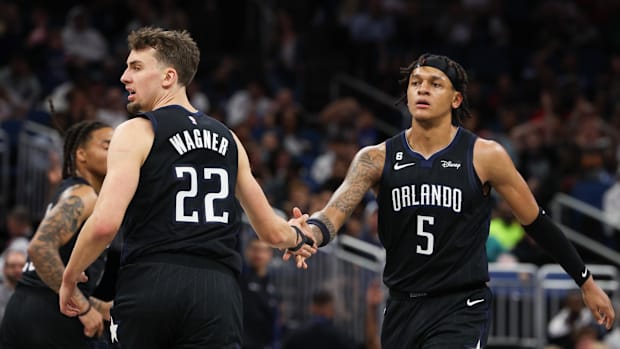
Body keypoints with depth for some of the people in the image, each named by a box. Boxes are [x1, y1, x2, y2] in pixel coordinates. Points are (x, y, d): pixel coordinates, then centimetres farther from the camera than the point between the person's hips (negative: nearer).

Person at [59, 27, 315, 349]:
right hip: (216, 289, 3)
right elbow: (271, 231, 27)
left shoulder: (137, 132, 2)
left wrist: (69, 278, 4)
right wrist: (298, 238, 50)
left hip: (148, 286, -3)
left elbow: (105, 223, -12)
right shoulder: (229, 140, 19)